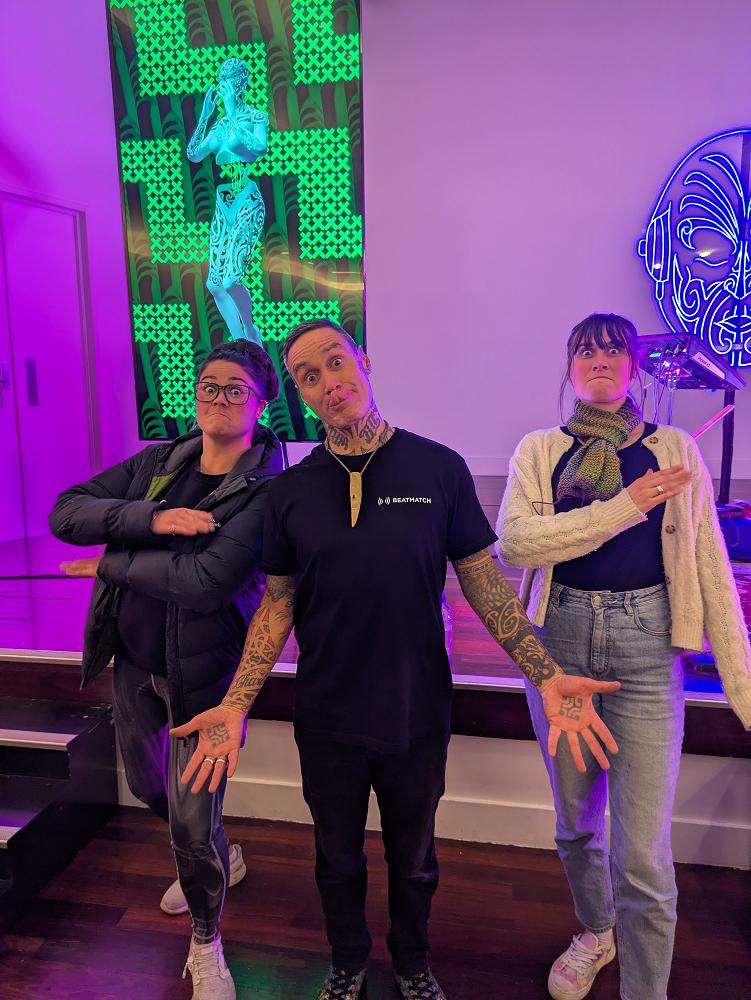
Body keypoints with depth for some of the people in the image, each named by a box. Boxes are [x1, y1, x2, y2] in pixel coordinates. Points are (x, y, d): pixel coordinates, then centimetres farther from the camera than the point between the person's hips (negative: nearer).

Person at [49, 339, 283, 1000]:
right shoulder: (158, 463, 0)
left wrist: (110, 561, -17)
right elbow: (65, 512, -8)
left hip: (202, 670, -6)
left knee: (193, 824, 1)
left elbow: (208, 581, -31)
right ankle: (222, 858, 56)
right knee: (148, 786, 26)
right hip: (133, 659, 7)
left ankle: (206, 945, 34)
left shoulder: (268, 491, -19)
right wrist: (150, 519, -24)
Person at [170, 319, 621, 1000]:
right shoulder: (291, 490, -6)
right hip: (326, 719, 1)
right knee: (338, 858, 24)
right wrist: (236, 706, -9)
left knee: (413, 858, 23)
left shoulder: (439, 469, -11)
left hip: (417, 713, -1)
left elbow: (484, 581, -6)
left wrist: (547, 675, -15)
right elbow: (278, 605, 0)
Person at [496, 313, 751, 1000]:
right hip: (560, 640, 2)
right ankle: (596, 932, 49)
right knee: (576, 822, 19)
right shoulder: (540, 452, 5)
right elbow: (513, 542, -12)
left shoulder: (676, 451, 4)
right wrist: (625, 507, -15)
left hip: (646, 645, -1)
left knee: (642, 856, -4)